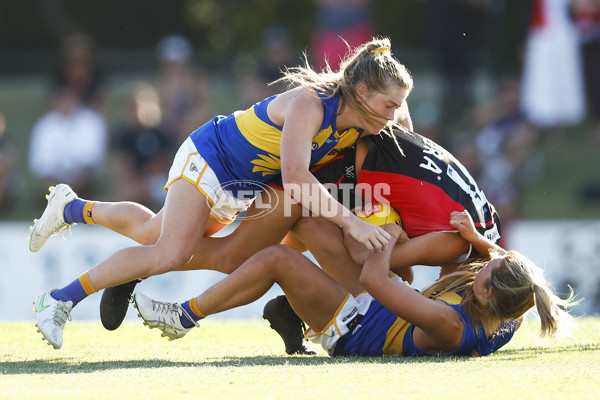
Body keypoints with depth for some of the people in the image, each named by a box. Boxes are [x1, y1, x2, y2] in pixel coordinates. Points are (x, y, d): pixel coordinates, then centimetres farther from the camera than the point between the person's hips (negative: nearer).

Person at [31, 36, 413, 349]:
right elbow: (295, 177, -45)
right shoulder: (309, 104, -34)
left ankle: (71, 208, 43)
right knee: (171, 254, -22)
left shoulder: (357, 129, -10)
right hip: (208, 156, -8)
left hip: (240, 188, 9)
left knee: (156, 233, 21)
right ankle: (61, 299, -13)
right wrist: (351, 221, -48)